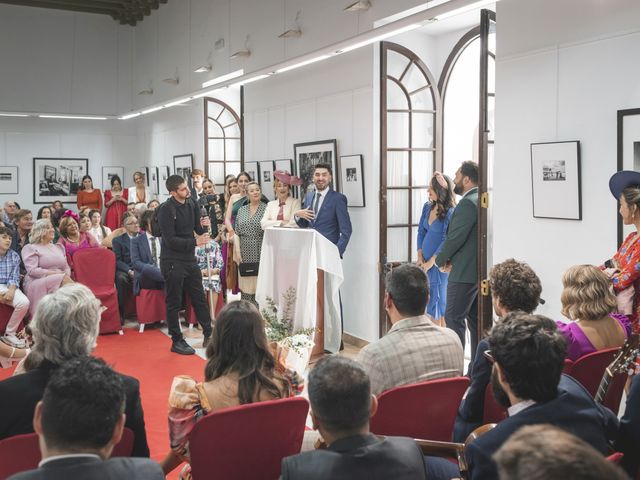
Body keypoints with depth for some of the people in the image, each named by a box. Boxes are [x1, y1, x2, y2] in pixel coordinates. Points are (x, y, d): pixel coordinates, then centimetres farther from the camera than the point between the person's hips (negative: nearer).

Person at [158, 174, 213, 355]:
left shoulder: (191, 204, 5)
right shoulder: (166, 209, -14)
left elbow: (198, 230, 12)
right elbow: (170, 240, -19)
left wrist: (203, 225, -11)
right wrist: (195, 242, -23)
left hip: (189, 259, 6)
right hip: (172, 262, -6)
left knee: (199, 298, 13)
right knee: (174, 303, 4)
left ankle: (208, 335, 23)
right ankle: (177, 341, 14)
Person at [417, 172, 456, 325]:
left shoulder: (450, 212, -14)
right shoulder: (427, 207, 7)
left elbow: (446, 240, -15)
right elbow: (421, 232, 10)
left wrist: (431, 262, -13)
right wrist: (420, 257, 1)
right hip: (425, 261, 6)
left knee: (439, 299, 2)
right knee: (426, 300, 9)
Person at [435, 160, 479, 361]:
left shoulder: (468, 203, -16)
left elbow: (455, 237, -19)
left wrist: (441, 260, -3)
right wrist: (449, 258, 8)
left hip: (464, 273, -10)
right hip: (479, 271, 10)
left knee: (454, 318, -5)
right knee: (475, 320, 13)